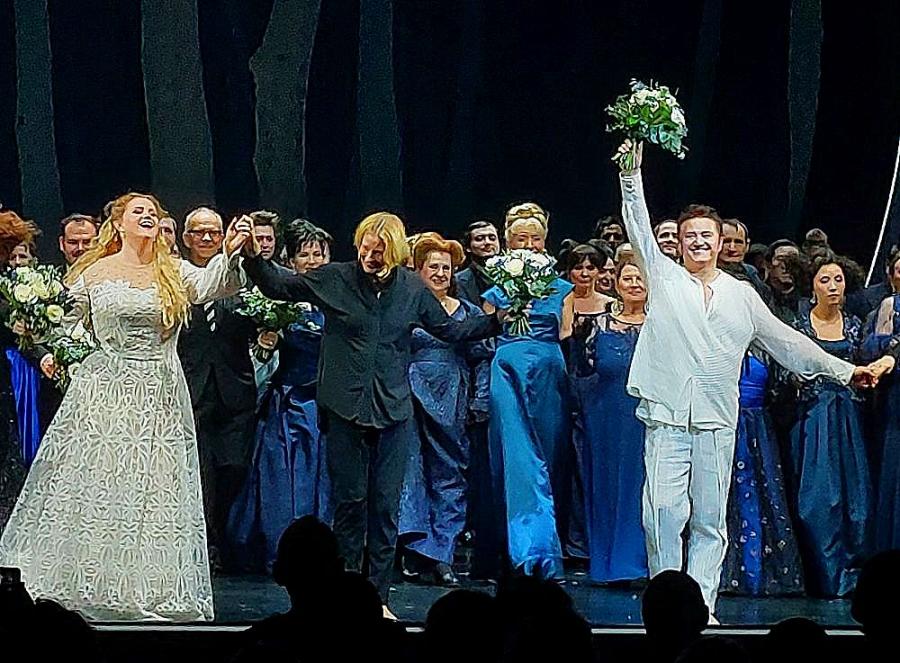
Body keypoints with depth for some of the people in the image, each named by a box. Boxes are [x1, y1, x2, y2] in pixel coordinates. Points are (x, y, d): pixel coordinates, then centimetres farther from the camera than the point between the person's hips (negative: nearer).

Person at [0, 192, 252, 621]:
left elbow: (213, 285, -13)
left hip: (160, 400, 1)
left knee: (155, 490, 0)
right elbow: (67, 326, 14)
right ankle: (89, 585, 7)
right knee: (96, 490, -1)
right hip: (106, 392, -1)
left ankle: (153, 592, 5)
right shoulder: (94, 274, 5)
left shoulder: (175, 274, 5)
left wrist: (230, 253, -29)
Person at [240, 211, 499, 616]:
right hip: (345, 407, -1)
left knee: (386, 504, 2)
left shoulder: (412, 288, 5)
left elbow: (448, 329, 17)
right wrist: (253, 258, -13)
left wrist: (496, 321, 7)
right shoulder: (334, 279, -1)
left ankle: (379, 596, 9)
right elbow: (277, 286, 4)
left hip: (392, 409, 2)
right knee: (349, 499, 2)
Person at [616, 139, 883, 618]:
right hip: (667, 414, -2)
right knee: (665, 511, -11)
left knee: (710, 519, 2)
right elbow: (640, 229, 2)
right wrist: (632, 174, -8)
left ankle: (700, 605, 6)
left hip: (717, 417, 3)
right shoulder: (664, 279, 10)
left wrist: (844, 370, 19)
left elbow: (784, 340, 20)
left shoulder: (741, 295, 16)